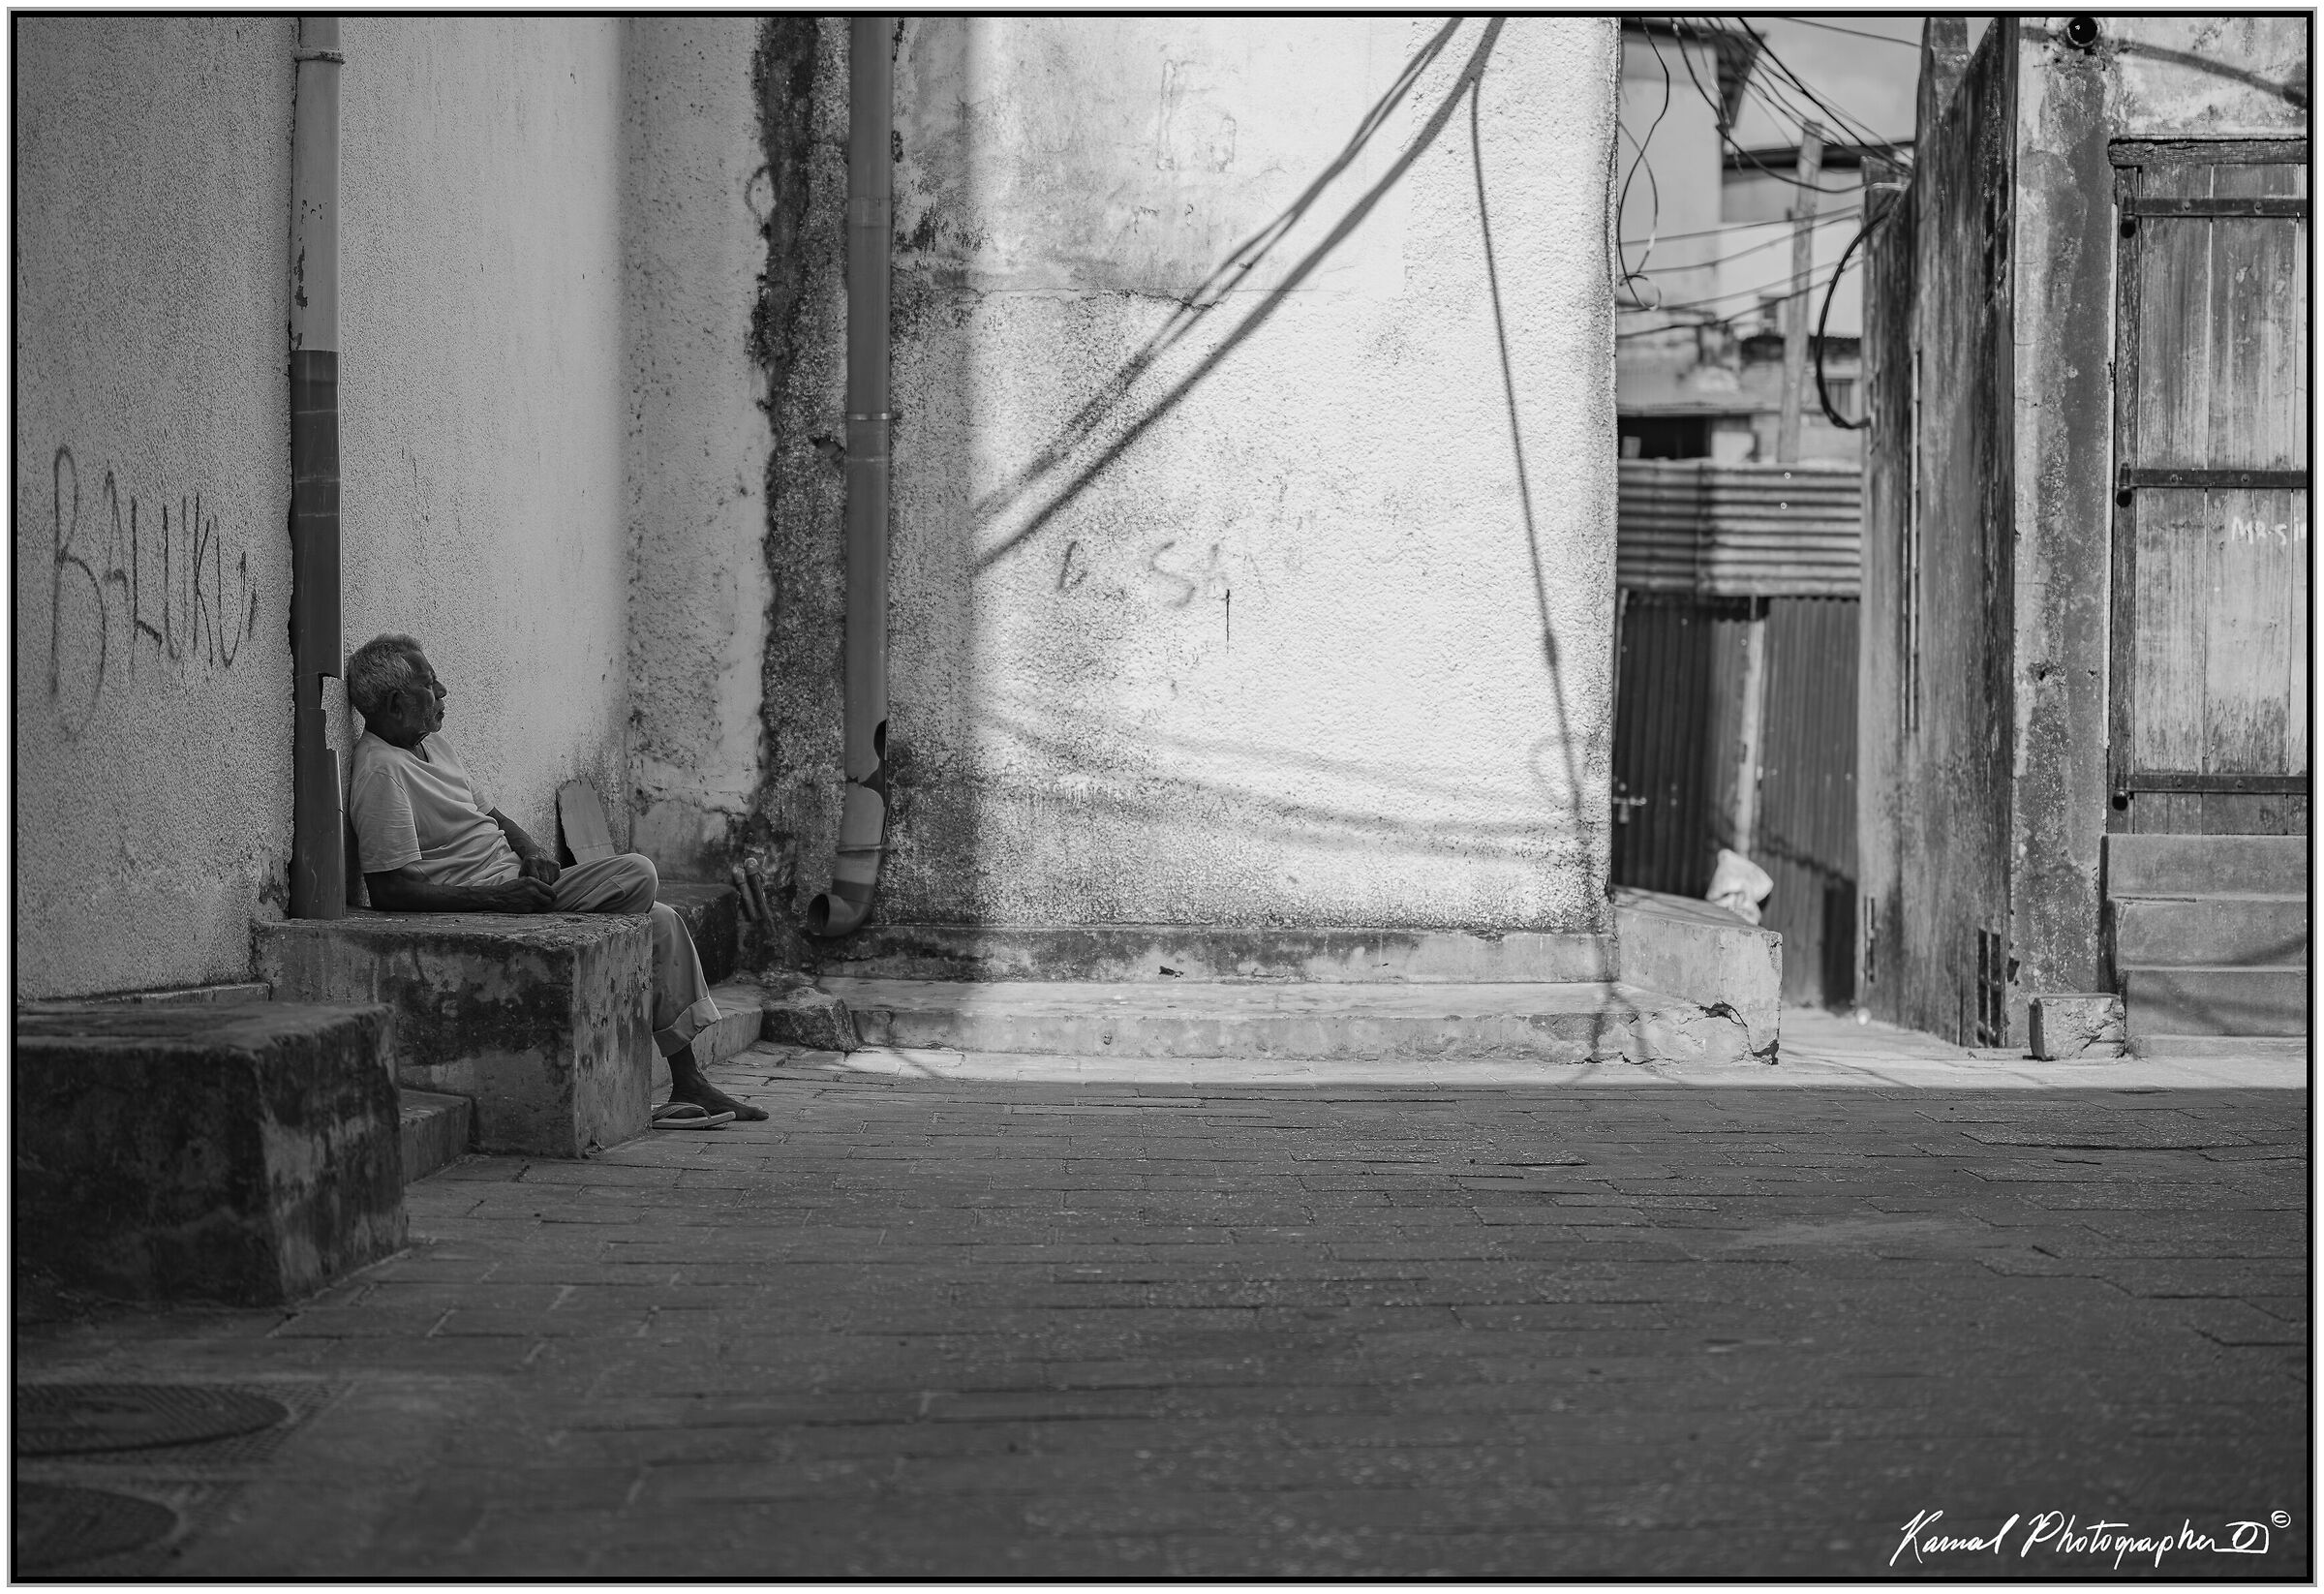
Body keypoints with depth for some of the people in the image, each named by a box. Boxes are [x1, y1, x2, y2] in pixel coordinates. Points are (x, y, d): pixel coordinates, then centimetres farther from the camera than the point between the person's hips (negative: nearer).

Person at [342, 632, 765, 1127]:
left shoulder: (432, 743, 15)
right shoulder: (380, 772, -17)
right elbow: (388, 891, -23)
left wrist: (528, 846, 1)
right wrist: (500, 897, -25)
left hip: (514, 882, 10)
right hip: (485, 910, -10)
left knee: (661, 922, 4)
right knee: (638, 874, -18)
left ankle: (690, 1084, 6)